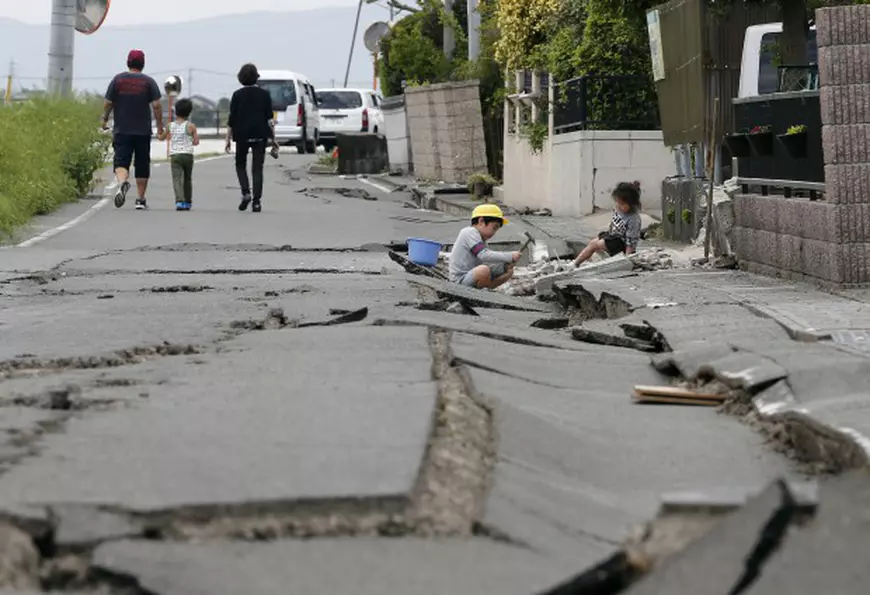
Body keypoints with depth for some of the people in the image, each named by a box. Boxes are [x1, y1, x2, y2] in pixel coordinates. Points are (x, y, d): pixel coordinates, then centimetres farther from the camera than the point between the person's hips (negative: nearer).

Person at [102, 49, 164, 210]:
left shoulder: (118, 80, 1)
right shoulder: (149, 82, 0)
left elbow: (108, 103, 1)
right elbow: (156, 105, -6)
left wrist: (104, 120, 16)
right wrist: (160, 126, 3)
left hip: (122, 130, 0)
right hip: (143, 131, 0)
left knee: (121, 161, -5)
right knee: (142, 165, 10)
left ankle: (122, 183, -37)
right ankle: (141, 200, 13)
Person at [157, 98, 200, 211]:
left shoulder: (171, 126, 6)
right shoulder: (191, 126, 0)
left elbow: (161, 138, 19)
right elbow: (196, 142, -3)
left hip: (174, 155, 0)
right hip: (187, 154, 0)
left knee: (177, 179, -8)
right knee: (187, 179, 16)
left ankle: (179, 201, -28)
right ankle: (188, 202, 24)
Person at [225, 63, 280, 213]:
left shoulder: (238, 95, -2)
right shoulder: (264, 94, 3)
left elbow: (231, 119, -4)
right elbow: (270, 119, 0)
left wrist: (228, 138, 2)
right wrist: (273, 138, 4)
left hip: (242, 135, -1)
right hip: (260, 136, 1)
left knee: (240, 165, 15)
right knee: (257, 168, 4)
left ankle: (246, 193, -6)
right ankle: (257, 201, -4)